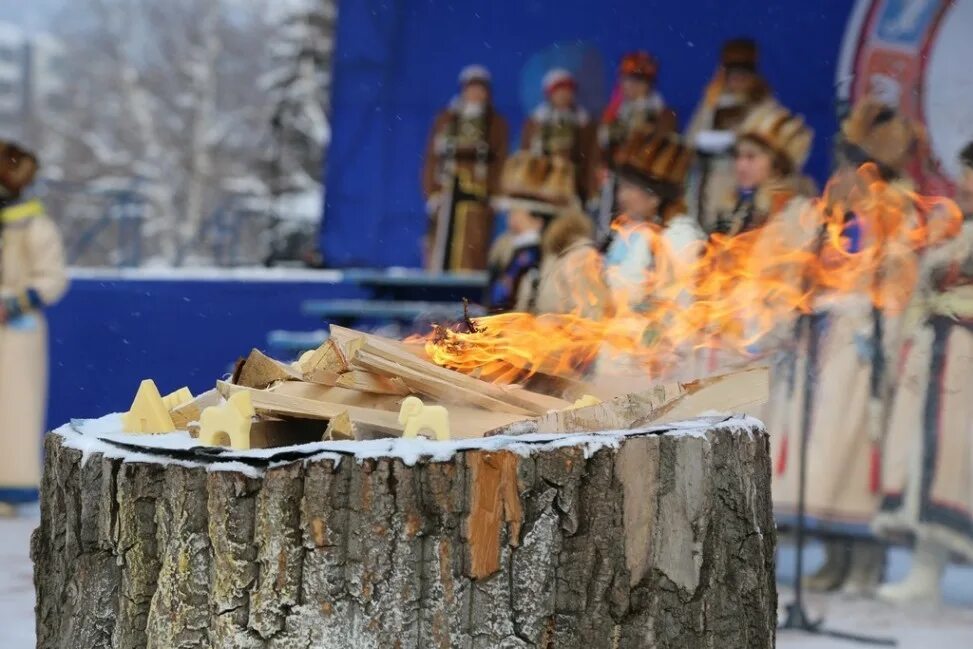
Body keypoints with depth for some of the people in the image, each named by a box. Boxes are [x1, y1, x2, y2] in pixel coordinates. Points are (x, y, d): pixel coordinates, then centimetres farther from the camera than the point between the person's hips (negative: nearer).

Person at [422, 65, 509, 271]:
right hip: (447, 193, 1)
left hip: (477, 199, -1)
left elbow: (501, 162, 4)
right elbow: (432, 158, 7)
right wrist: (431, 193, -3)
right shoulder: (445, 119, 11)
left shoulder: (497, 124, 8)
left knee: (471, 253, -7)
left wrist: (495, 196, -5)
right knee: (441, 248, -2)